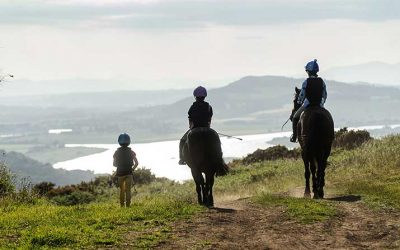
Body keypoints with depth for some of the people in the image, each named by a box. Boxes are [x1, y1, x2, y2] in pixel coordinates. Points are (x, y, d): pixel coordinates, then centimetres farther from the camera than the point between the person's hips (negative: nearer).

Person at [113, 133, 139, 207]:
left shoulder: (117, 152, -1)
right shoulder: (131, 151, -2)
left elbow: (114, 164, 4)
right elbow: (136, 163, -5)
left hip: (120, 173, 1)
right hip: (129, 173, -1)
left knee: (121, 190, 16)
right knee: (128, 190, -3)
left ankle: (122, 205, 17)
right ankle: (128, 205, -15)